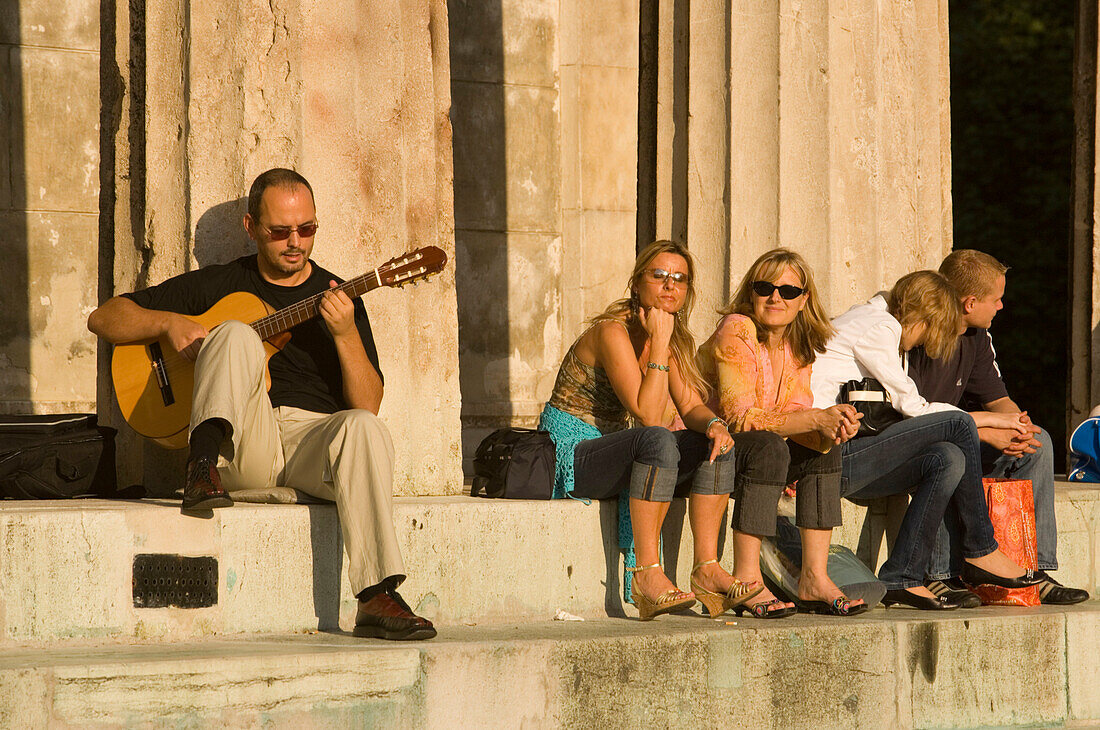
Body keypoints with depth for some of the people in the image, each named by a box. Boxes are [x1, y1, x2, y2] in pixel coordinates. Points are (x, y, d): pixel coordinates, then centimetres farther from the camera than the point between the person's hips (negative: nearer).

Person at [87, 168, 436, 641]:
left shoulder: (335, 299, 17)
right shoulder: (216, 285, 16)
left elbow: (367, 404, 6)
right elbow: (105, 318, 15)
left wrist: (346, 334, -10)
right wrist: (170, 323, -4)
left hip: (313, 440, 1)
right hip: (241, 442, -1)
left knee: (364, 428, -34)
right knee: (236, 335, -25)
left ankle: (377, 598, -42)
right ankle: (203, 465, -48)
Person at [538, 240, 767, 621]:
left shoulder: (673, 336, 7)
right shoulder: (613, 331, -20)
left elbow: (691, 406, 5)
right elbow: (648, 416, -26)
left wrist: (714, 424, -18)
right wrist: (660, 344, -25)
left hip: (617, 452, 9)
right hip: (571, 455, -9)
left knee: (717, 445, -8)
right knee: (658, 440, -35)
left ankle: (707, 568, -12)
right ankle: (647, 574, -35)